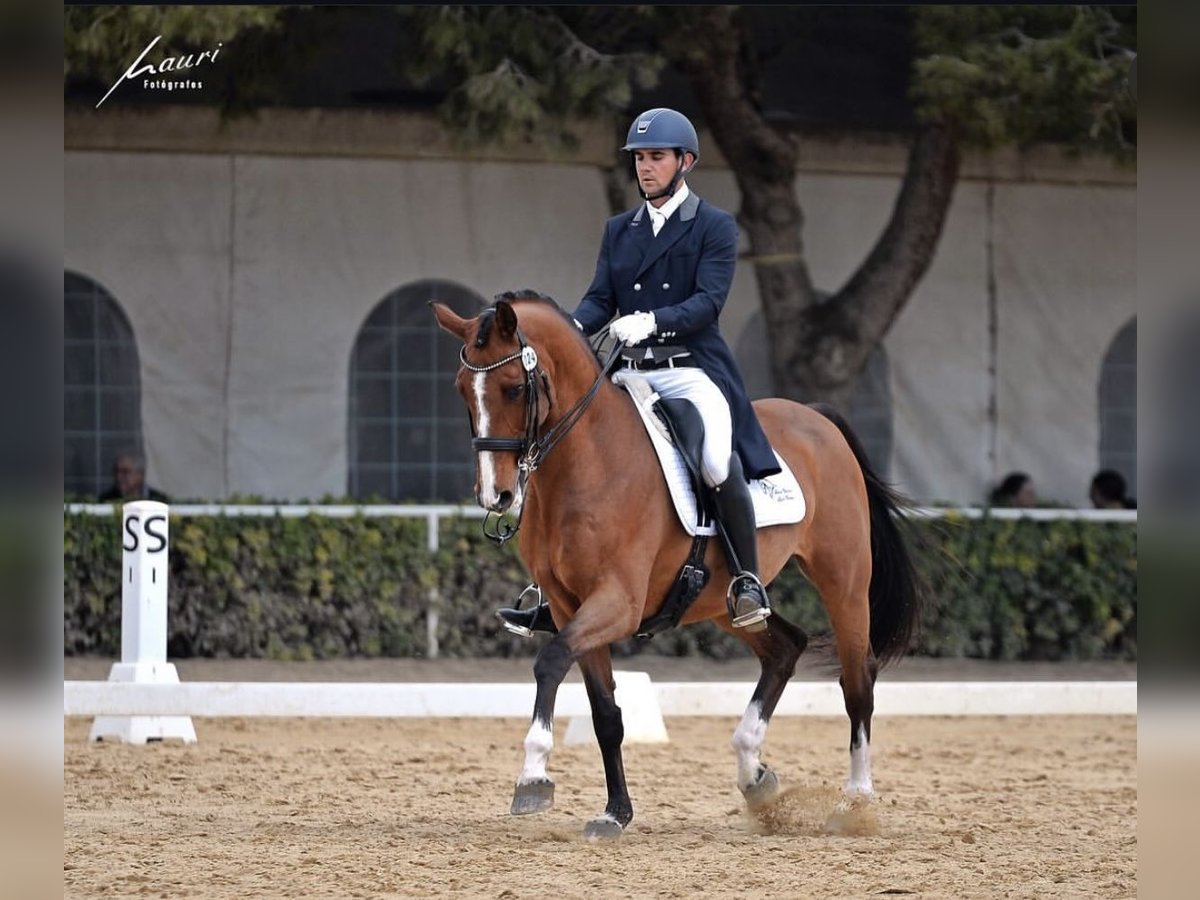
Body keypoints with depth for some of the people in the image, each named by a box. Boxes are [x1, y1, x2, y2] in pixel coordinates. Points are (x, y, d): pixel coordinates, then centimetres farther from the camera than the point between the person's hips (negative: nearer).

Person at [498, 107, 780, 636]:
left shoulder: (715, 227, 2)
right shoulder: (619, 230, 17)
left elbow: (707, 301, -11)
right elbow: (600, 299, 7)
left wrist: (652, 321, -28)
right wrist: (571, 328, -15)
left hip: (692, 370, -6)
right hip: (632, 375, 6)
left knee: (717, 461, -32)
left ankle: (747, 580, -16)